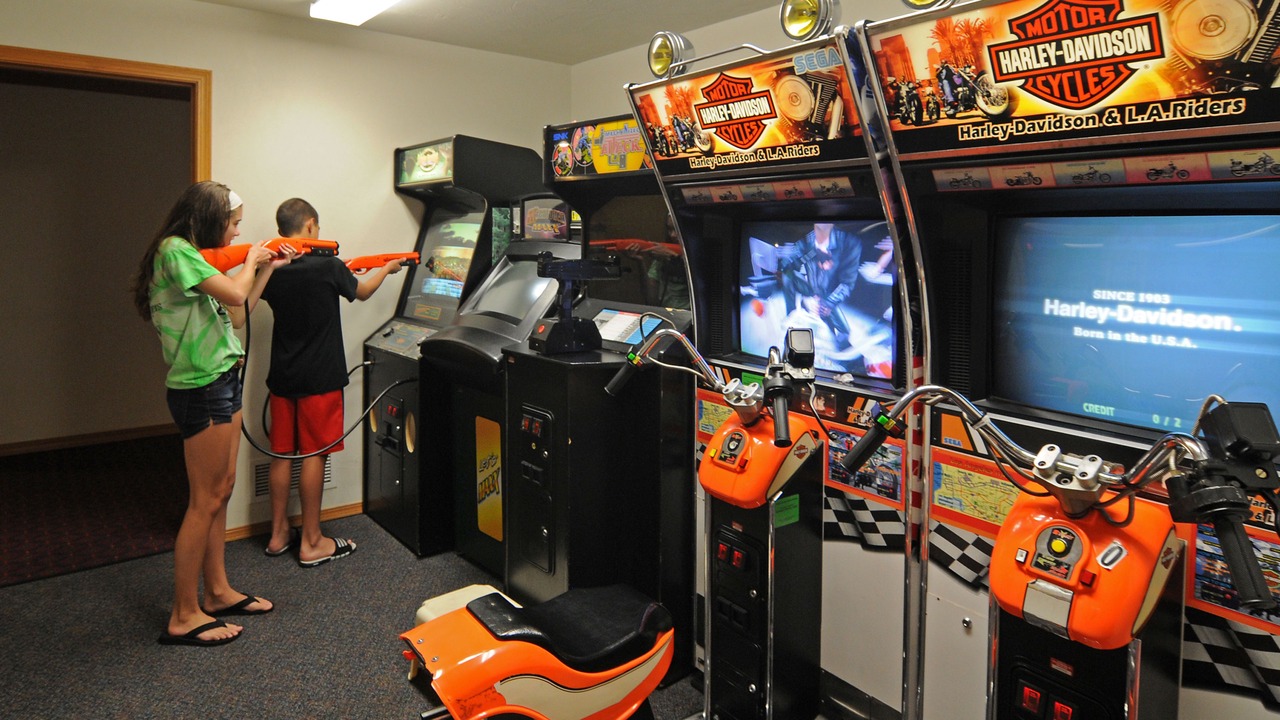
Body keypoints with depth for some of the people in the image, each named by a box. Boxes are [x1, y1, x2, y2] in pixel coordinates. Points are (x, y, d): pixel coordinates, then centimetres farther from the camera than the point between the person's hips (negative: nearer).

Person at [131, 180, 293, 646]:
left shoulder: (194, 256, 16)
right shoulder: (175, 250, -13)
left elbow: (236, 315, 17)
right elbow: (233, 294, -24)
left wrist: (266, 270, 14)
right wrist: (250, 261, -5)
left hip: (222, 381, 10)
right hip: (200, 387, -10)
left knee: (222, 490, 15)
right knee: (206, 500, -4)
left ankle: (217, 591, 26)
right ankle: (184, 617, 7)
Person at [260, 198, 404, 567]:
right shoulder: (327, 267, -13)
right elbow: (361, 291, 7)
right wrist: (386, 269, 24)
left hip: (282, 377, 6)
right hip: (319, 379, -5)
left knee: (282, 453, 13)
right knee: (314, 455, 1)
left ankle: (278, 534, 24)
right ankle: (311, 543, 9)